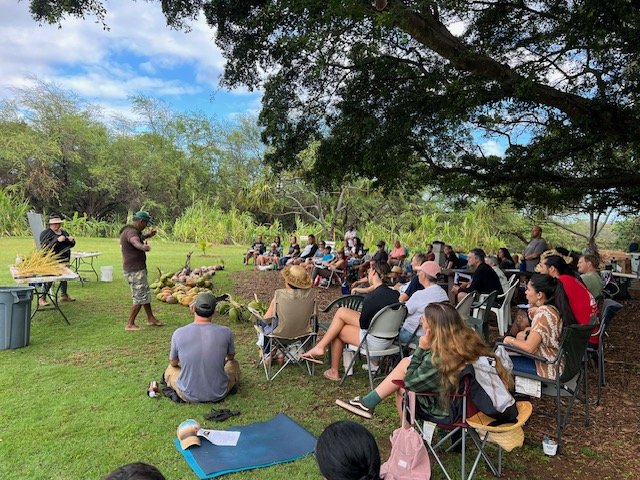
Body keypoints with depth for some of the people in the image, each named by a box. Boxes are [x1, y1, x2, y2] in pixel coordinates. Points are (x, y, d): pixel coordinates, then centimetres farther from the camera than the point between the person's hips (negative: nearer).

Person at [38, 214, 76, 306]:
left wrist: (72, 240, -5)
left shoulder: (64, 232, 14)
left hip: (64, 260, 6)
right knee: (49, 279, -11)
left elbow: (71, 245, 19)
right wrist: (57, 240, -28)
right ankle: (42, 298, -4)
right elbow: (45, 246, -18)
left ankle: (64, 295, 29)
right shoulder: (45, 233, -3)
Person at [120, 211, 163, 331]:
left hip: (137, 269, 11)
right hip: (135, 271, -11)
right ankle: (130, 324, 5)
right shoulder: (131, 232, -21)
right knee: (140, 297, -4)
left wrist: (147, 235, 49)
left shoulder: (130, 230, 12)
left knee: (146, 294, 19)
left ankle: (151, 319, 31)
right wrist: (143, 247, -67)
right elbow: (135, 242, -47)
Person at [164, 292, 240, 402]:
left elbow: (173, 363, 2)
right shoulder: (225, 332, -17)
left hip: (188, 395, 0)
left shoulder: (178, 333, -18)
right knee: (234, 364, 28)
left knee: (170, 369, 30)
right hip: (218, 394, 0)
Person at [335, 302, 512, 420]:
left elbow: (410, 383, -15)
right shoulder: (469, 340, -8)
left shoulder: (440, 358, -29)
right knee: (406, 363, 6)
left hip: (449, 413, -7)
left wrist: (421, 349, -17)